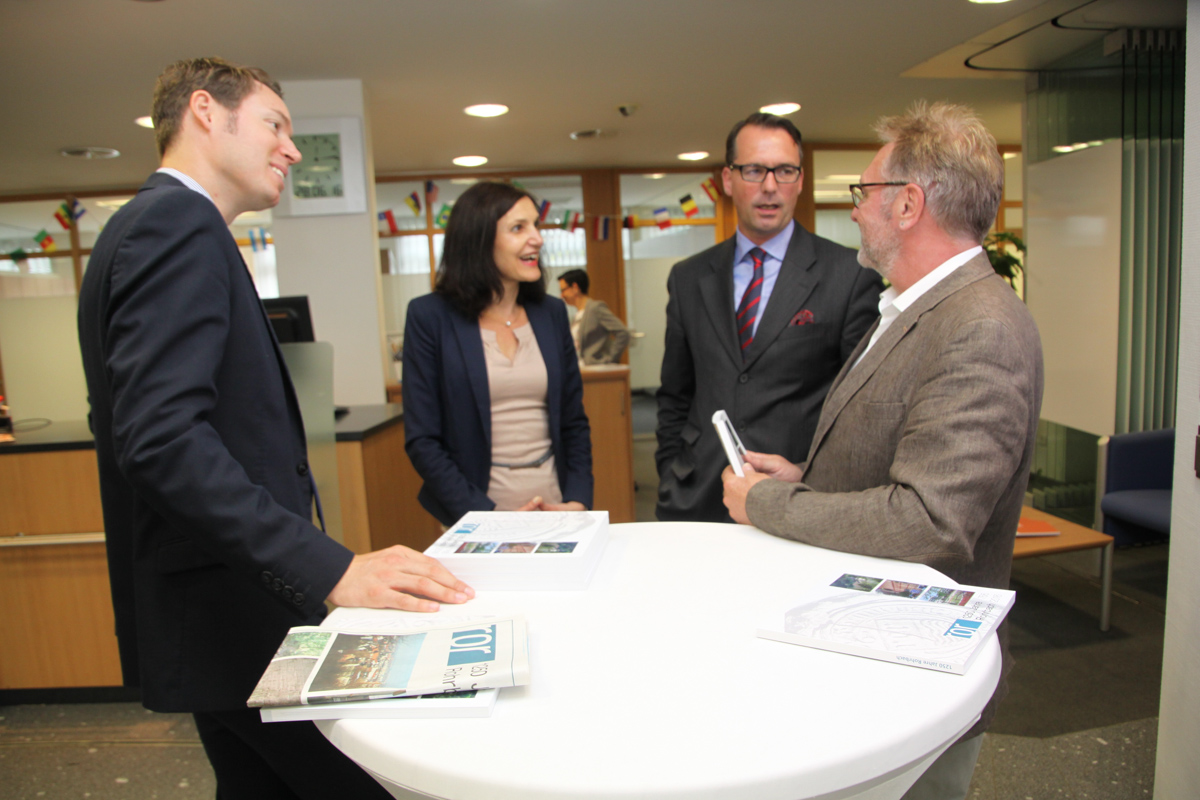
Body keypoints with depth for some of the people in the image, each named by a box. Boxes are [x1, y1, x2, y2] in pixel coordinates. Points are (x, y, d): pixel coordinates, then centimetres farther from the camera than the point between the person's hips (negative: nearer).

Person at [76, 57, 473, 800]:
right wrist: (332, 569, -31)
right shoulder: (179, 223, -14)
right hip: (236, 617, -11)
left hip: (209, 616, 11)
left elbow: (133, 424, 21)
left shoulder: (155, 223, 17)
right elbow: (161, 436, -27)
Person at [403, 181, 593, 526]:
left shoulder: (551, 312, 5)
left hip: (554, 505, 4)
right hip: (478, 507, -3)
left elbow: (574, 422, 9)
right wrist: (485, 517, -17)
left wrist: (578, 500, -5)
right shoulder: (430, 316, -7)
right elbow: (422, 439, -8)